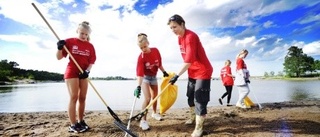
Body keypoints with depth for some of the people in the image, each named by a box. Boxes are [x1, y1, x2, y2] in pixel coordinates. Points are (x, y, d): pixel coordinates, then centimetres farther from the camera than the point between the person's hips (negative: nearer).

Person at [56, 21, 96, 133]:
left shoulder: (90, 46, 5)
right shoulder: (69, 41, -2)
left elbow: (92, 61, 2)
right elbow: (59, 57, -2)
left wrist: (87, 70, -15)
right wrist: (60, 48, -20)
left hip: (83, 73, 4)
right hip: (71, 72, -4)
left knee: (82, 98, 7)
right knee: (74, 97, -5)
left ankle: (81, 121, 20)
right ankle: (73, 125, 3)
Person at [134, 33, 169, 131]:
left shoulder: (156, 50, -15)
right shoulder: (141, 57, -28)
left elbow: (159, 63, 1)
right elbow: (140, 74, -36)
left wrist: (164, 72, 7)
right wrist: (138, 86, -45)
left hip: (154, 77, 5)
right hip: (145, 78, -5)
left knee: (155, 97, 18)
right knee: (148, 98, -17)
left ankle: (154, 113, 42)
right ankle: (143, 120, -2)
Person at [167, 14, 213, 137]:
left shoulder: (190, 36, -23)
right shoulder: (179, 38, 5)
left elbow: (189, 59, -32)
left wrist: (177, 75, -33)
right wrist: (188, 70, 13)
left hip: (203, 71, -9)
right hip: (192, 72, 9)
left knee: (200, 100, -5)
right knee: (190, 96, 20)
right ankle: (192, 116, 43)